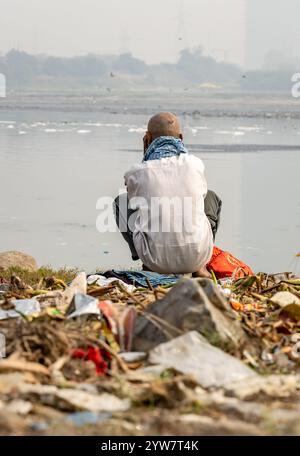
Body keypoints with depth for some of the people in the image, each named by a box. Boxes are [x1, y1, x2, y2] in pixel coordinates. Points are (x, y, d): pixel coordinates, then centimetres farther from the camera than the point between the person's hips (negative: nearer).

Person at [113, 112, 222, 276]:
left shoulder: (138, 172, -4)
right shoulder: (195, 164, 0)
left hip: (156, 260, -1)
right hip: (198, 257, 1)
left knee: (121, 201, 22)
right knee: (212, 197, 30)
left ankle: (147, 264, 15)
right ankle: (200, 267, 15)